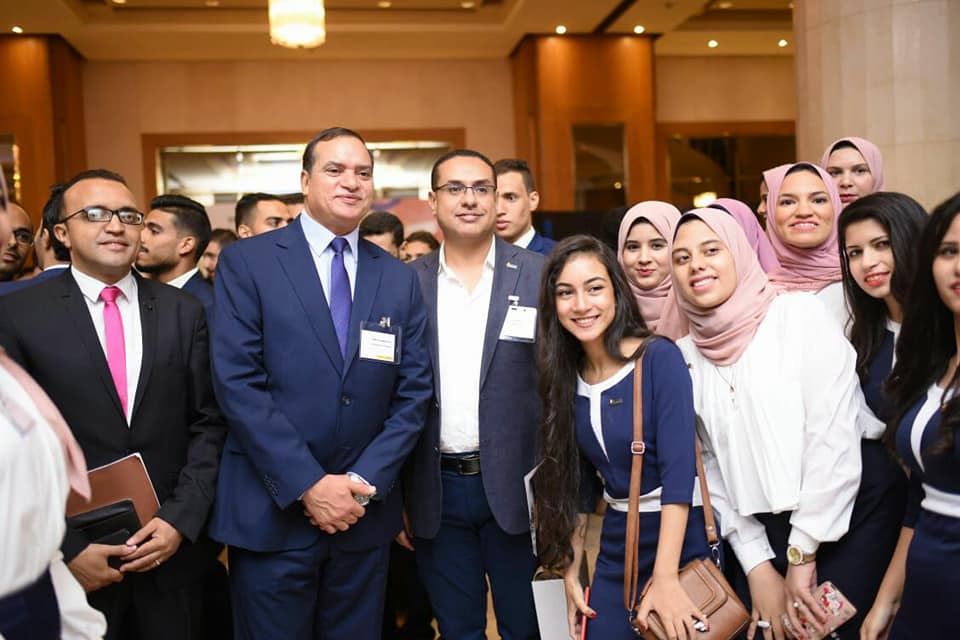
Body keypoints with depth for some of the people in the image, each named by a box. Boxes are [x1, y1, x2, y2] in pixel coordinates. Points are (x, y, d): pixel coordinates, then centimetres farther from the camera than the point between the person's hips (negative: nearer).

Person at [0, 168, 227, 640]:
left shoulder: (183, 312, 2)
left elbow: (208, 423, 1)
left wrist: (181, 519, -8)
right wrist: (66, 548, -10)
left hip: (172, 549, 2)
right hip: (69, 563, -2)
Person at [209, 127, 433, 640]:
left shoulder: (399, 279, 6)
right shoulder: (246, 262, -4)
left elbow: (413, 392, 4)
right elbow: (237, 383, -12)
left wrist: (364, 481, -8)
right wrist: (308, 485, -15)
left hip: (364, 515, 3)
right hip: (271, 513, -3)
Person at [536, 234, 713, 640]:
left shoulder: (659, 357, -16)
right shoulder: (567, 376, 0)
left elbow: (678, 470, -22)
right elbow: (577, 483, 8)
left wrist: (665, 578, -27)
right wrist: (571, 570, 8)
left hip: (681, 543, -5)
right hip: (616, 550, 5)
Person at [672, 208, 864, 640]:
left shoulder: (799, 315, -8)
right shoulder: (686, 355, 4)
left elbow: (835, 439, -13)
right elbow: (711, 465, 4)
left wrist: (802, 555, -12)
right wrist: (757, 566, -2)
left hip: (834, 533, -3)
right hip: (756, 542, 3)